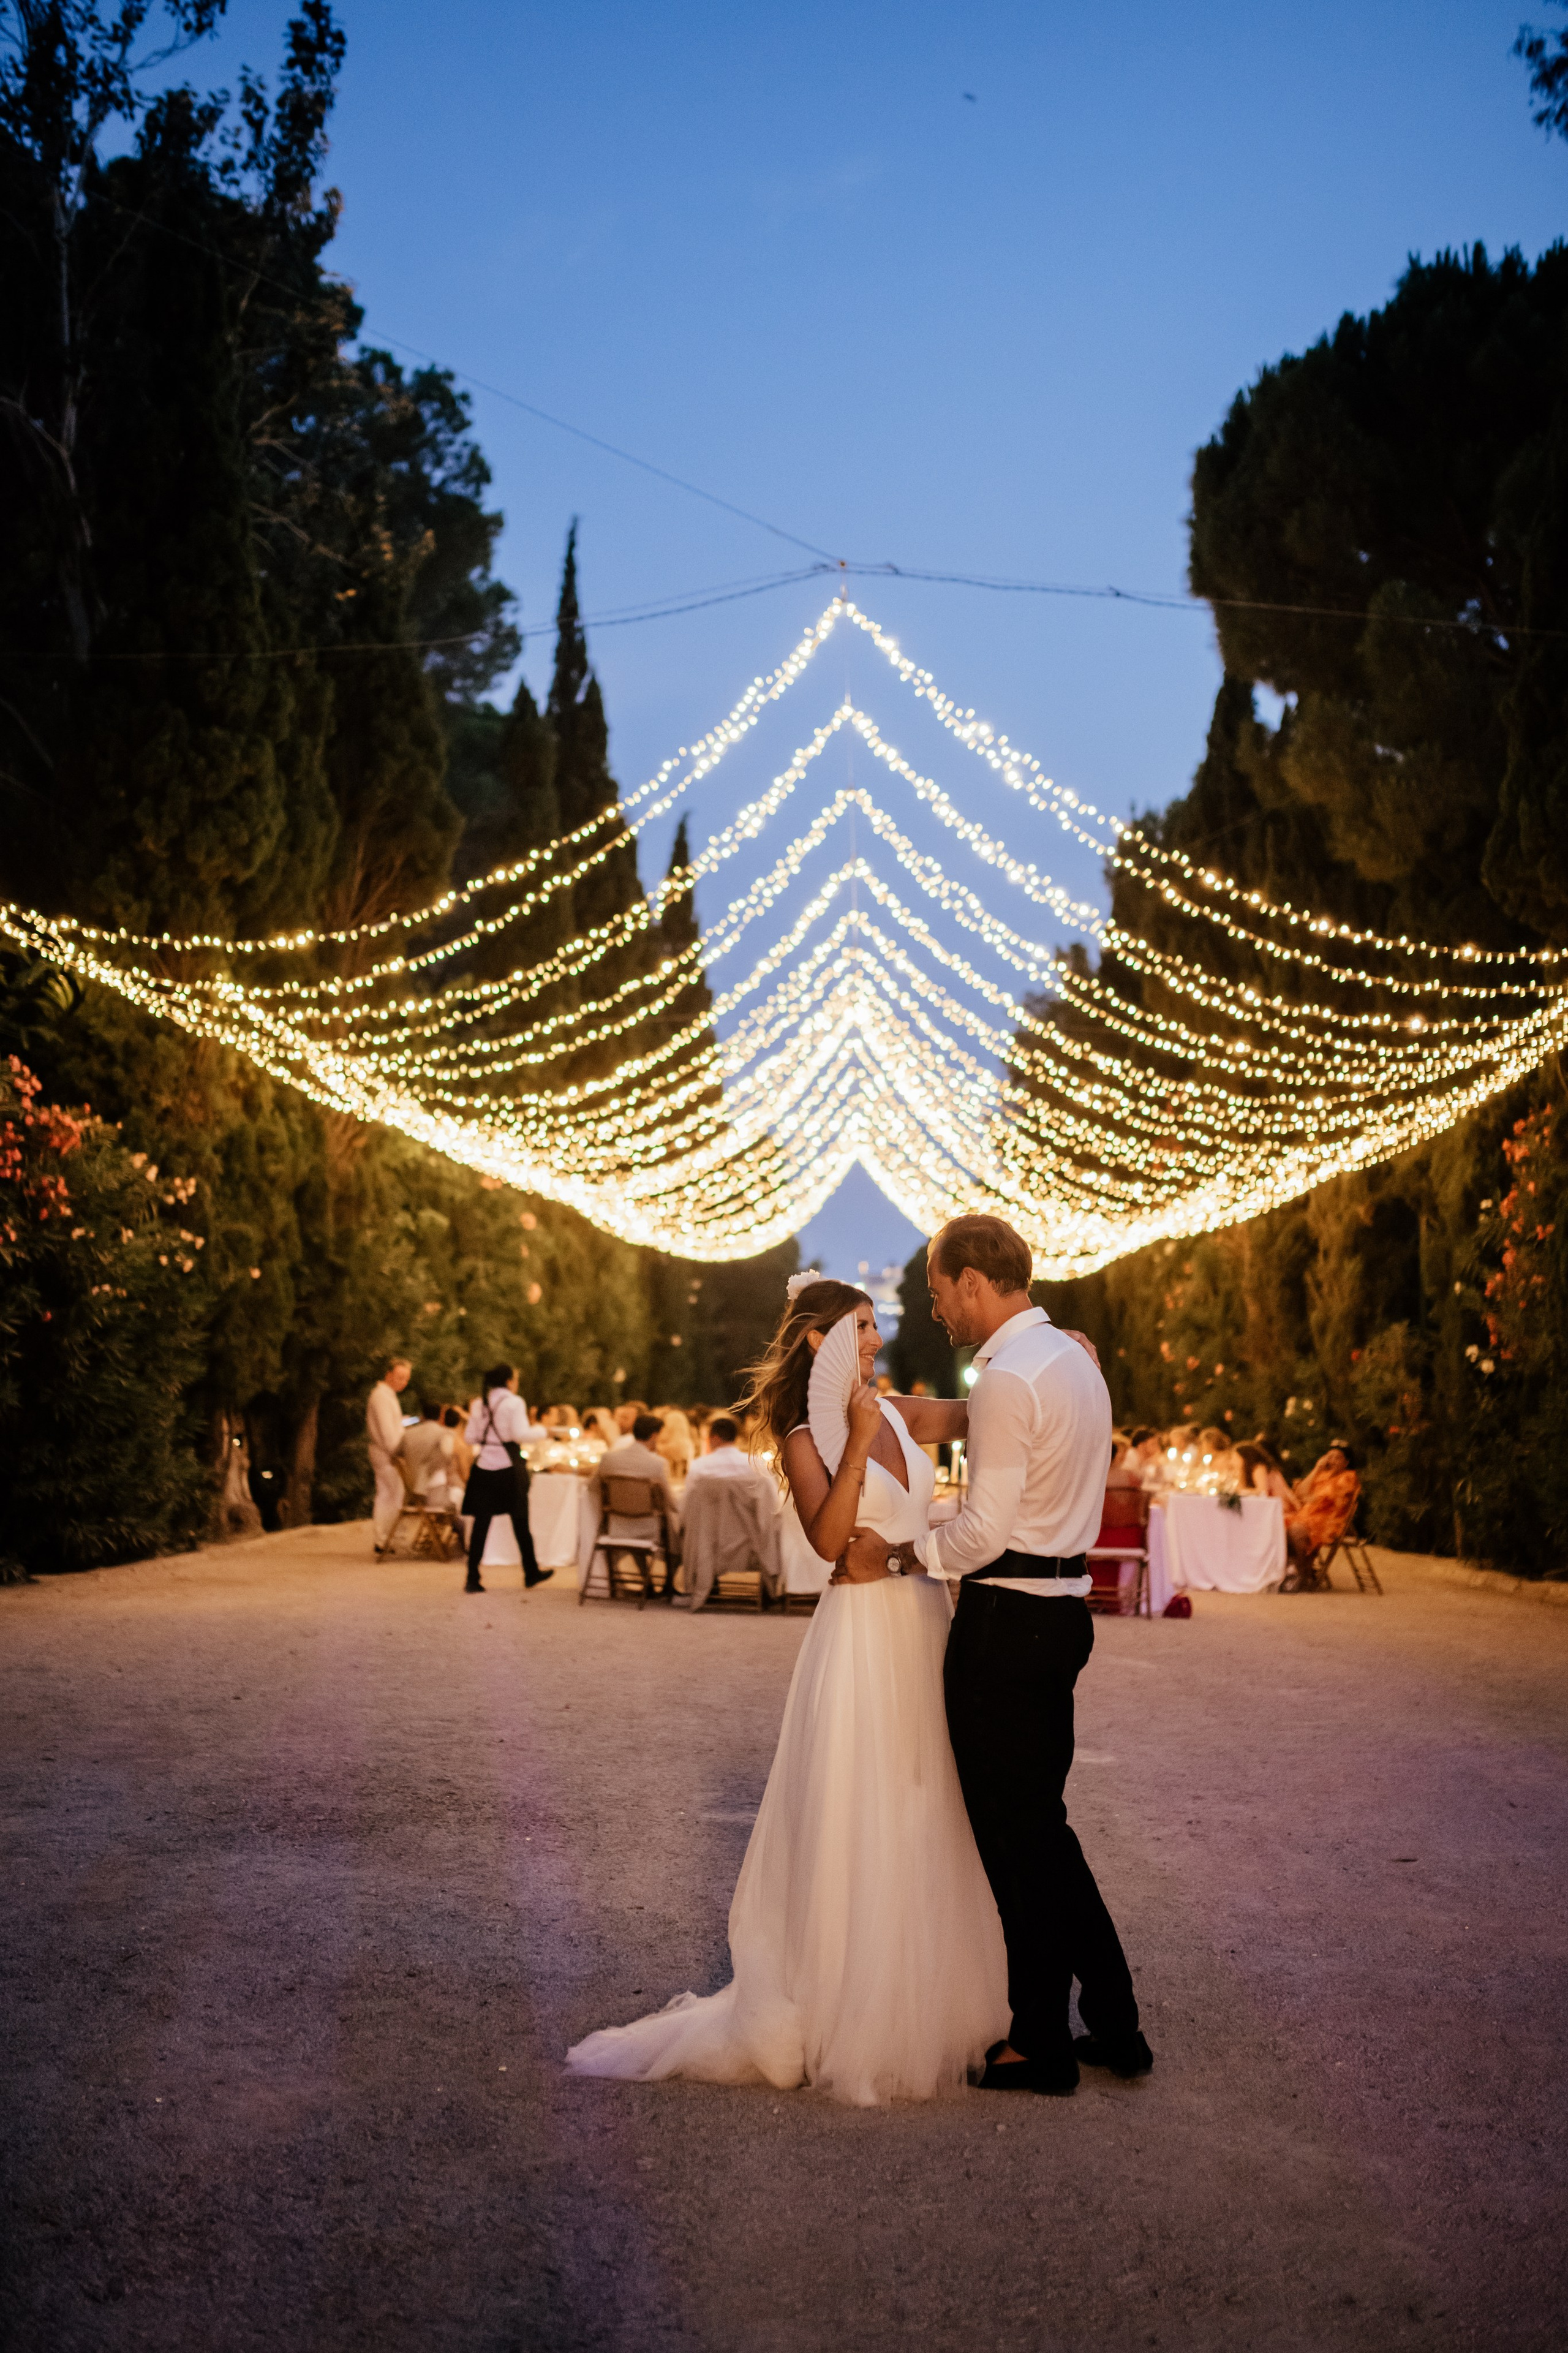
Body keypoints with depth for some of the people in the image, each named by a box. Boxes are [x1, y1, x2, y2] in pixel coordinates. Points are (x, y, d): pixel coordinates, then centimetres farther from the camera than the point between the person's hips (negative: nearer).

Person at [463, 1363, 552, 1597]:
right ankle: (531, 1573, 23)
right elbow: (521, 1435, -17)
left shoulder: (479, 1404, 7)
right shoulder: (514, 1402, -8)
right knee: (520, 1521, 10)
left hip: (484, 1467, 4)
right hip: (508, 1466, -4)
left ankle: (473, 1579, -1)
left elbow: (471, 1438, 9)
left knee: (481, 1522, 3)